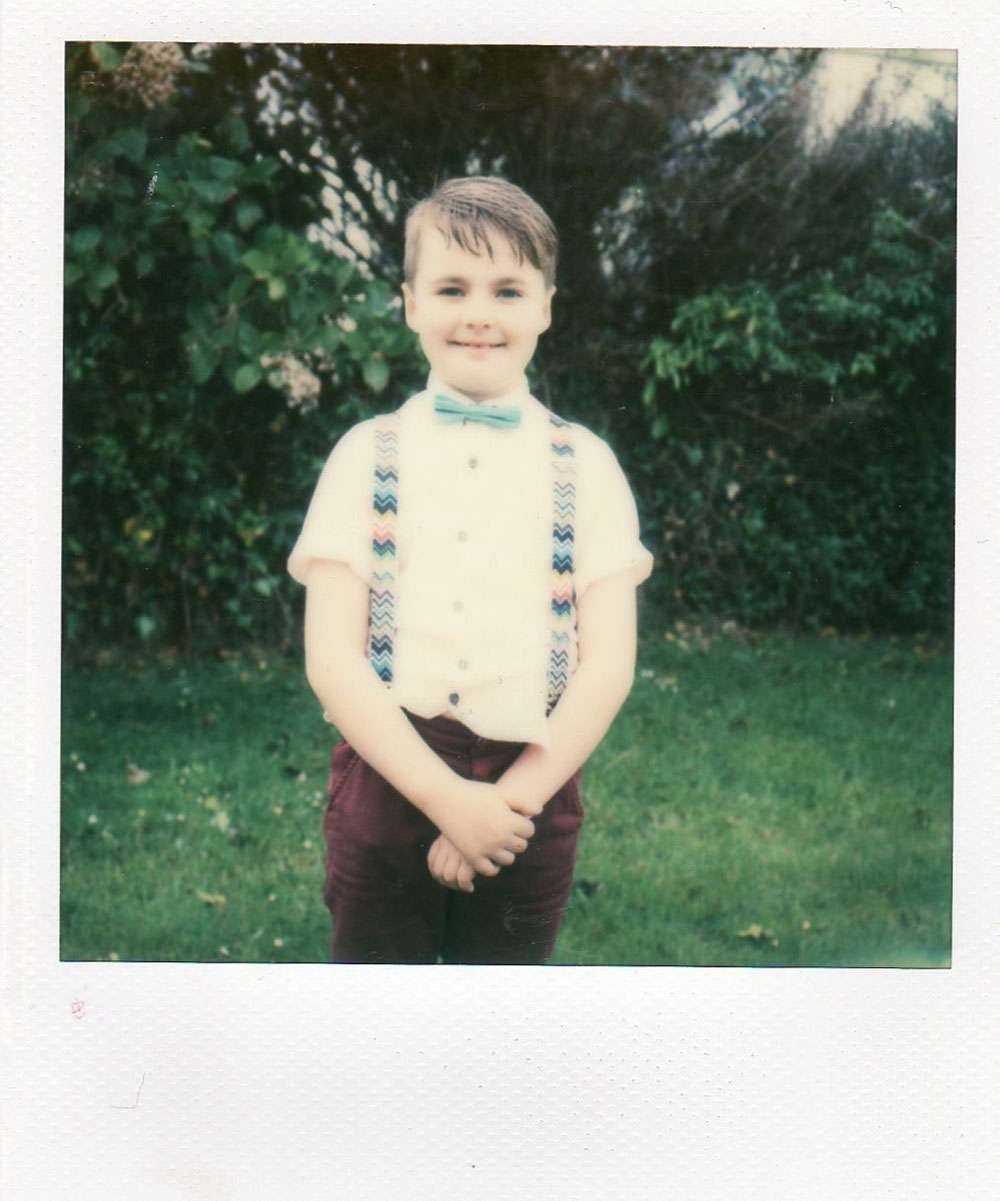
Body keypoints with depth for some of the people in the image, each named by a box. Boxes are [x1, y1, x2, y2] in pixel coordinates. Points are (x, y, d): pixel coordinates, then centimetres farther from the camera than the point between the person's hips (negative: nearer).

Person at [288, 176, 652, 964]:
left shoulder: (584, 466, 4)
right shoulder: (370, 456, 1)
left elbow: (608, 665, -1)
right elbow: (332, 659, -6)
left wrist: (514, 798, -11)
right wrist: (445, 796, -14)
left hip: (533, 790, 1)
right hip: (387, 779, 0)